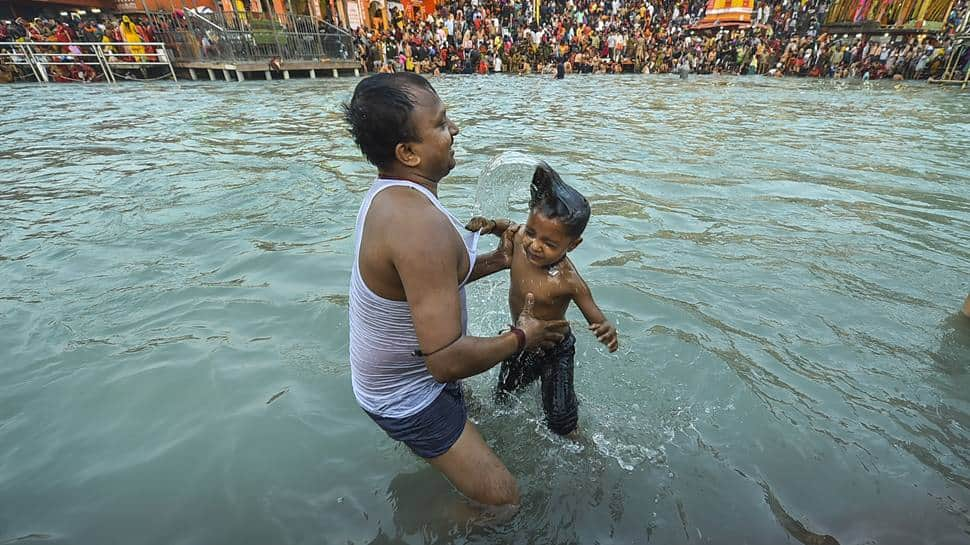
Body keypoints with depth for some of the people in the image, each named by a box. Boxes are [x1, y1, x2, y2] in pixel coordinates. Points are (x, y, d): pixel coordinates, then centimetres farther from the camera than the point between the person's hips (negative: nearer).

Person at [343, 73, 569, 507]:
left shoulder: (389, 193, -4)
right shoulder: (420, 223, -36)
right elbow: (447, 361, -36)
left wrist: (494, 261, -2)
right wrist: (521, 338, -19)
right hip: (407, 399, -9)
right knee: (502, 499, 1)